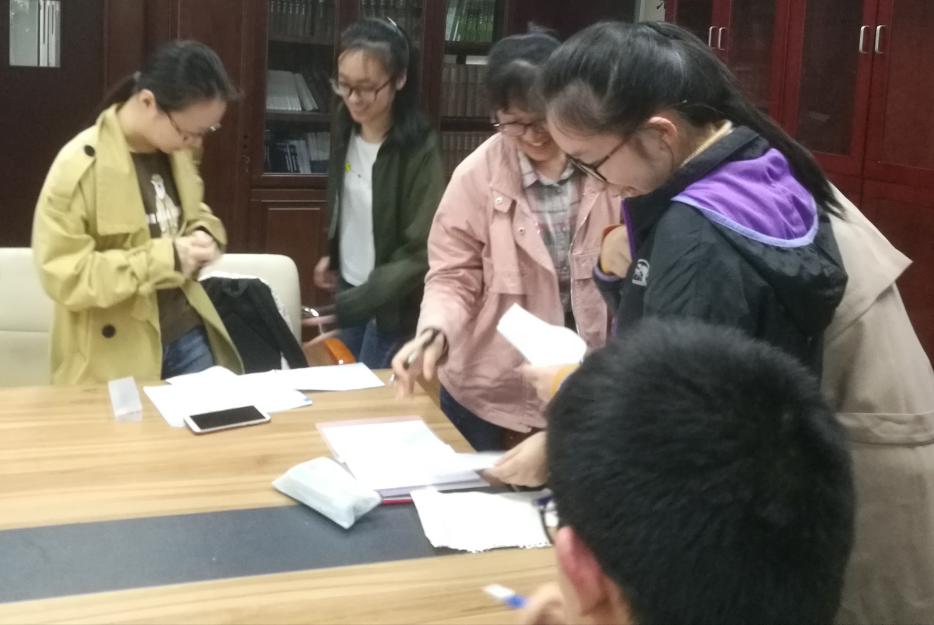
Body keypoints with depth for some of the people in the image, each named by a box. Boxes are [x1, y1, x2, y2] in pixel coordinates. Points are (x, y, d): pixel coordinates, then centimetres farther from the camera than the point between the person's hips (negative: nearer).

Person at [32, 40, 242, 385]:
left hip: (187, 335, 6)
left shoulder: (177, 152, 2)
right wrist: (164, 258, -25)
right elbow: (64, 276, -20)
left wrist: (203, 235, -4)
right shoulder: (80, 165, -18)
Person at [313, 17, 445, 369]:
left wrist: (350, 304, -29)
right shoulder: (346, 130, -3)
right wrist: (333, 256, 11)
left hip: (392, 305, -6)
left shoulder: (419, 150, -22)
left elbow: (421, 253, -24)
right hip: (348, 288, 6)